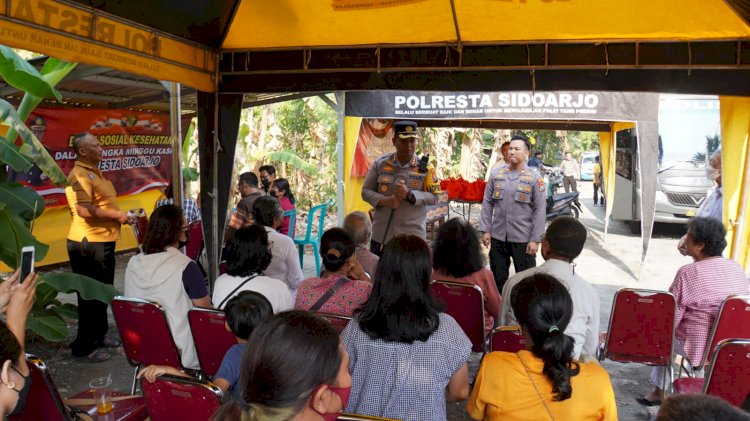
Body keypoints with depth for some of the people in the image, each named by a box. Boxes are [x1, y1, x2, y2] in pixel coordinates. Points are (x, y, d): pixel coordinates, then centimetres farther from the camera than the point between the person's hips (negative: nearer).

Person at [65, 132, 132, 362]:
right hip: (88, 244, -10)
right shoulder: (79, 175, -17)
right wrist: (116, 214, -20)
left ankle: (100, 335, 34)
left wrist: (120, 215, 11)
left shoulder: (96, 173, 16)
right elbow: (84, 210, -28)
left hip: (103, 241, 10)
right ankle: (84, 347, 9)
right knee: (90, 296, -2)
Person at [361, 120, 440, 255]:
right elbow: (365, 191, 3)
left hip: (412, 236, -1)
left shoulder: (425, 166, -3)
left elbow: (434, 197, -6)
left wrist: (409, 195, -22)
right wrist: (384, 201, -16)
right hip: (381, 235, 2)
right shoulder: (380, 163, 1)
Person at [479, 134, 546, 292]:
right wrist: (485, 230, 1)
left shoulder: (534, 178, -5)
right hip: (497, 236, 3)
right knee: (498, 278, 15)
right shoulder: (496, 173, 3)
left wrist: (535, 239, -11)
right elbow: (487, 203, 6)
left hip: (523, 238, -3)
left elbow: (540, 210, -6)